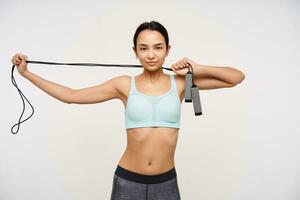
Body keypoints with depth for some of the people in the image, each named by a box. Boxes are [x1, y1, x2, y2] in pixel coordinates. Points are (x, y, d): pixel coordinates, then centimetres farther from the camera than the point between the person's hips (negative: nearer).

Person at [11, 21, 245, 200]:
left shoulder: (180, 82, -4)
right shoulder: (125, 84, -4)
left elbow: (237, 77, 0)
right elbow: (70, 95, 1)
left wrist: (198, 69, -12)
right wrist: (26, 73, 3)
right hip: (127, 181, 0)